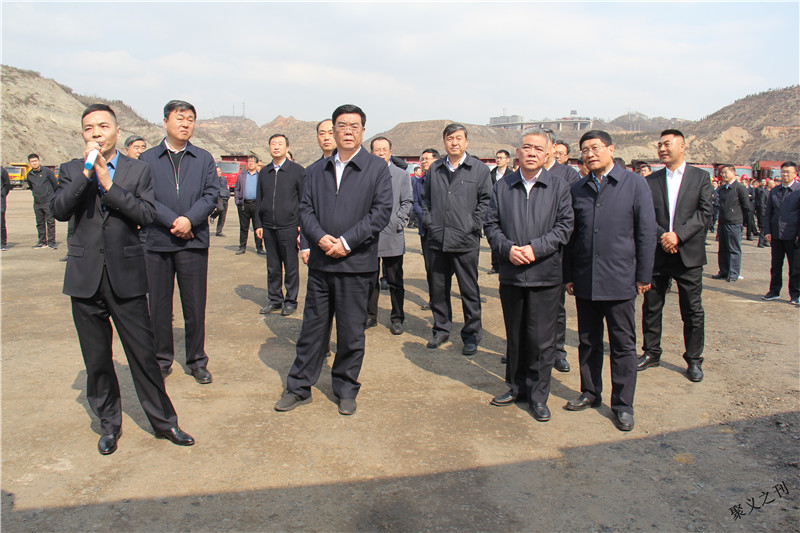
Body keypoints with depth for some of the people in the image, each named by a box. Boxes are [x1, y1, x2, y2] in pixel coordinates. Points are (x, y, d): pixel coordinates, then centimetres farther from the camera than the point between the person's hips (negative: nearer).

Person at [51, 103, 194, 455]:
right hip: (85, 277, 2)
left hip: (126, 276, -2)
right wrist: (86, 171, -15)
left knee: (143, 353, 2)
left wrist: (108, 183, -14)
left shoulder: (138, 170, 4)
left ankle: (163, 421, 17)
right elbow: (59, 210, -9)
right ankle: (109, 423, 28)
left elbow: (147, 214, -10)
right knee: (96, 359, 11)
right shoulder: (71, 171, 8)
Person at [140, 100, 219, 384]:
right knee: (159, 305, 7)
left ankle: (197, 361, 18)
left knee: (195, 306, 5)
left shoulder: (204, 159, 10)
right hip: (156, 242, 0)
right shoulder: (147, 159, 7)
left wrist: (190, 219, -14)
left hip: (194, 241, 0)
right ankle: (162, 360, 21)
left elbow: (211, 194, 0)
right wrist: (172, 220, -14)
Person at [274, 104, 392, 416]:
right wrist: (320, 237, -13)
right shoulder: (316, 171, 13)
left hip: (356, 263, -3)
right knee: (313, 327, 11)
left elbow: (382, 211, -8)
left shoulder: (377, 168, 1)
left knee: (351, 332, 6)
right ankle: (299, 388, 23)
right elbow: (305, 209, 7)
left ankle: (346, 390, 23)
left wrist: (346, 241, -14)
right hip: (320, 262, 3)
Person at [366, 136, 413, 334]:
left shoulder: (401, 175, 6)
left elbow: (407, 202, 4)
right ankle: (370, 316, 22)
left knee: (395, 281, 5)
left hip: (392, 237, -1)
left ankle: (397, 318, 15)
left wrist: (398, 224, -6)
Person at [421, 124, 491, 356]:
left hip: (466, 241, -3)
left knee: (469, 291, 5)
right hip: (438, 240, 4)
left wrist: (473, 226, -8)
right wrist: (428, 222, 6)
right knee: (438, 288, 11)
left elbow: (486, 200, -1)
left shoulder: (479, 169, 0)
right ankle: (441, 330, 27)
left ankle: (471, 335, 17)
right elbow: (426, 198, 18)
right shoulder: (434, 169, 10)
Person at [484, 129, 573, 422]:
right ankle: (516, 387, 29)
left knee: (542, 339, 1)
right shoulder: (502, 187, 9)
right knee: (514, 337, 13)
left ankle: (538, 395, 15)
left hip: (545, 275, -2)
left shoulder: (559, 187, 3)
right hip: (511, 274, 3)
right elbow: (491, 224, 6)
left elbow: (564, 227, -4)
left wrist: (535, 248, -16)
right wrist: (508, 248, -11)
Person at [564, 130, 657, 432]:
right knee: (588, 341, 13)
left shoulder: (635, 184, 0)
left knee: (623, 344, 5)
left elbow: (647, 232, -1)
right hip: (584, 280, 3)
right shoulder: (578, 189, 9)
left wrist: (643, 276, -4)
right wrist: (568, 275, 8)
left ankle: (623, 404, 16)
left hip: (619, 280, -3)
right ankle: (590, 393, 28)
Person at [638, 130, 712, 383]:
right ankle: (651, 353, 23)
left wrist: (678, 234, -15)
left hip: (688, 254, -2)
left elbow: (704, 212, -4)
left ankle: (694, 360, 17)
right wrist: (661, 236, -14)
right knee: (651, 307, 8)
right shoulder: (651, 181, 8)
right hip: (657, 253, 2)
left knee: (692, 311, 4)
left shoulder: (700, 177, 5)